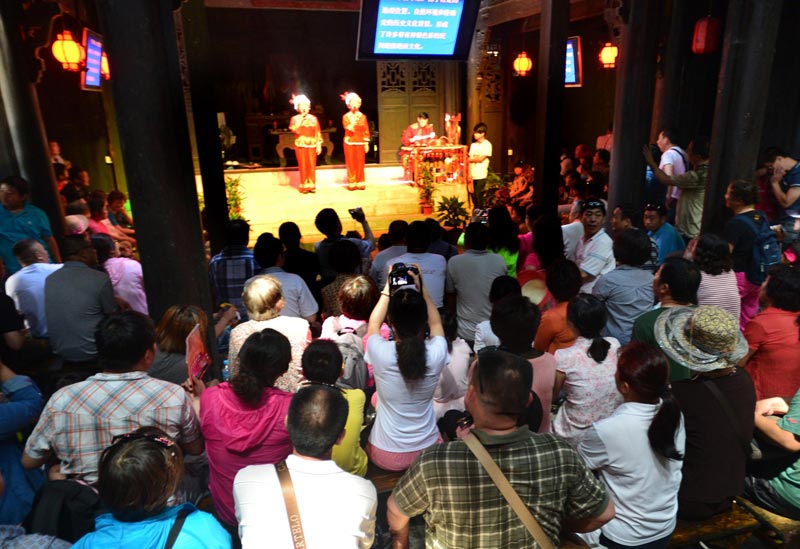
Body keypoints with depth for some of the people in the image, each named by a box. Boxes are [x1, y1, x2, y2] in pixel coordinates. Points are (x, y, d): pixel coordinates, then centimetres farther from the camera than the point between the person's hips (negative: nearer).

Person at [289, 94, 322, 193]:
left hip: (312, 145, 1)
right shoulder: (295, 118, 5)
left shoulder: (313, 118, 9)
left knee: (312, 166, 0)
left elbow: (318, 133, 7)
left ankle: (312, 186, 7)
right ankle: (304, 186, 4)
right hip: (301, 145, -1)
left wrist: (319, 145, 0)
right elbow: (296, 130, -12)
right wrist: (301, 119, -11)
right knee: (303, 166, -2)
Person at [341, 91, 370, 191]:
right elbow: (349, 129, -14)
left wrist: (366, 143, 1)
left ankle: (360, 183, 9)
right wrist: (353, 120, -20)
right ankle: (352, 183, 6)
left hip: (360, 143, 1)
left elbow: (366, 131, 6)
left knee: (360, 164, 1)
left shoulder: (363, 116, 5)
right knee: (351, 164, 0)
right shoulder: (346, 116, 0)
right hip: (349, 143, -1)